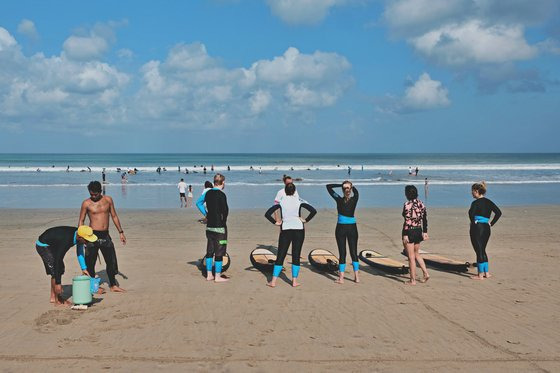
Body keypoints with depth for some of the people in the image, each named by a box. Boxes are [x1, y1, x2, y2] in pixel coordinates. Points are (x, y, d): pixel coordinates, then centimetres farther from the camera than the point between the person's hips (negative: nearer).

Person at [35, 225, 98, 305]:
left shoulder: (79, 234, -15)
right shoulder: (66, 240, -38)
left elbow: (79, 251, 4)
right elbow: (57, 260, -35)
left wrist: (83, 268, 3)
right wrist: (58, 283, -32)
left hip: (52, 244, 9)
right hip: (43, 245, -9)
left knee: (60, 269, 10)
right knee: (55, 271, -12)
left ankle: (53, 297, 19)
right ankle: (58, 300, -3)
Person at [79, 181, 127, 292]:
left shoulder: (108, 200, 6)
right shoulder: (86, 203, -3)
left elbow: (114, 216, 13)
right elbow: (81, 221, 2)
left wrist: (121, 232, 12)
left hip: (105, 235, 3)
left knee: (111, 261, 8)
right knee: (90, 262, 2)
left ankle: (113, 285, 21)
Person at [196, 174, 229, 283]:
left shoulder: (208, 193, 7)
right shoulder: (221, 195, -16)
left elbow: (199, 203, 20)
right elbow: (225, 211, -21)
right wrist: (223, 220, -3)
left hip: (209, 226, 7)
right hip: (219, 227, -7)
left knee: (210, 251, 14)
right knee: (219, 252, 0)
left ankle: (209, 275, 20)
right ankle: (218, 276, 4)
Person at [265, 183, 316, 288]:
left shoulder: (281, 201, 1)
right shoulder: (299, 201, 1)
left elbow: (267, 214, -5)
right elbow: (313, 211, -8)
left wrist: (275, 222, 3)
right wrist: (306, 220, 1)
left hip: (285, 230, 0)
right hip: (298, 230, 0)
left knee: (280, 256, 5)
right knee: (296, 256, 6)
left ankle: (273, 281, 2)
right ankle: (294, 281, 7)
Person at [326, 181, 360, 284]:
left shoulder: (339, 200, -11)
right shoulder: (354, 200, -8)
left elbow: (328, 186, -5)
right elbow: (356, 191, 15)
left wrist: (341, 185, -10)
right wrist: (351, 186, 2)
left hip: (341, 228, -1)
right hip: (352, 228, 1)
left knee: (342, 253, 2)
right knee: (354, 252, 8)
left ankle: (341, 278, 2)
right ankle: (357, 276, 8)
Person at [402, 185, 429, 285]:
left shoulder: (407, 205, -16)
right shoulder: (421, 204, 5)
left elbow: (407, 221, -20)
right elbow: (425, 219, 9)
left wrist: (405, 235, -17)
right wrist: (425, 232, 15)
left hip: (409, 232, -7)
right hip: (419, 231, 7)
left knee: (411, 257, 2)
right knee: (416, 253, 24)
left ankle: (413, 280, 9)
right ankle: (425, 273, 17)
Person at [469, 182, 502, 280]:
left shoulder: (475, 203, -11)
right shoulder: (489, 202, 9)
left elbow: (471, 214, -26)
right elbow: (499, 212, 7)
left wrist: (473, 222, -10)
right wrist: (491, 223, 7)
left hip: (477, 228, -7)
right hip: (486, 228, 7)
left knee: (479, 251, 0)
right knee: (482, 250, 19)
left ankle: (480, 275, 4)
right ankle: (486, 272, 22)